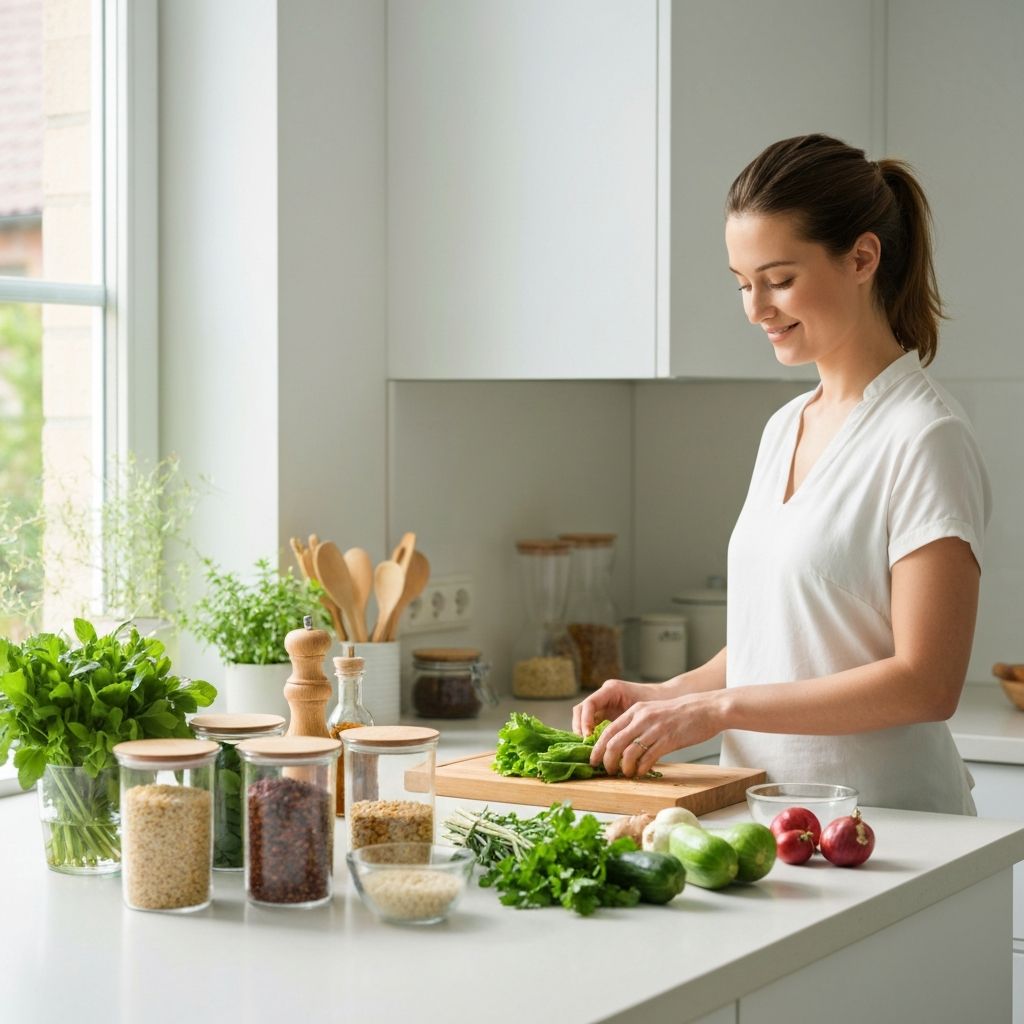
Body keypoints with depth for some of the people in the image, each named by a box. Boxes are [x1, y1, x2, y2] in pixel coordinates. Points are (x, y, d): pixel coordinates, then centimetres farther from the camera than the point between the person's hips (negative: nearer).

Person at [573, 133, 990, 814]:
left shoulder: (924, 437, -8)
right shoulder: (785, 428, 16)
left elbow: (926, 683, -14)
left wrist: (718, 707, -14)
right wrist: (666, 695, 5)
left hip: (885, 822, -7)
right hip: (764, 810, 7)